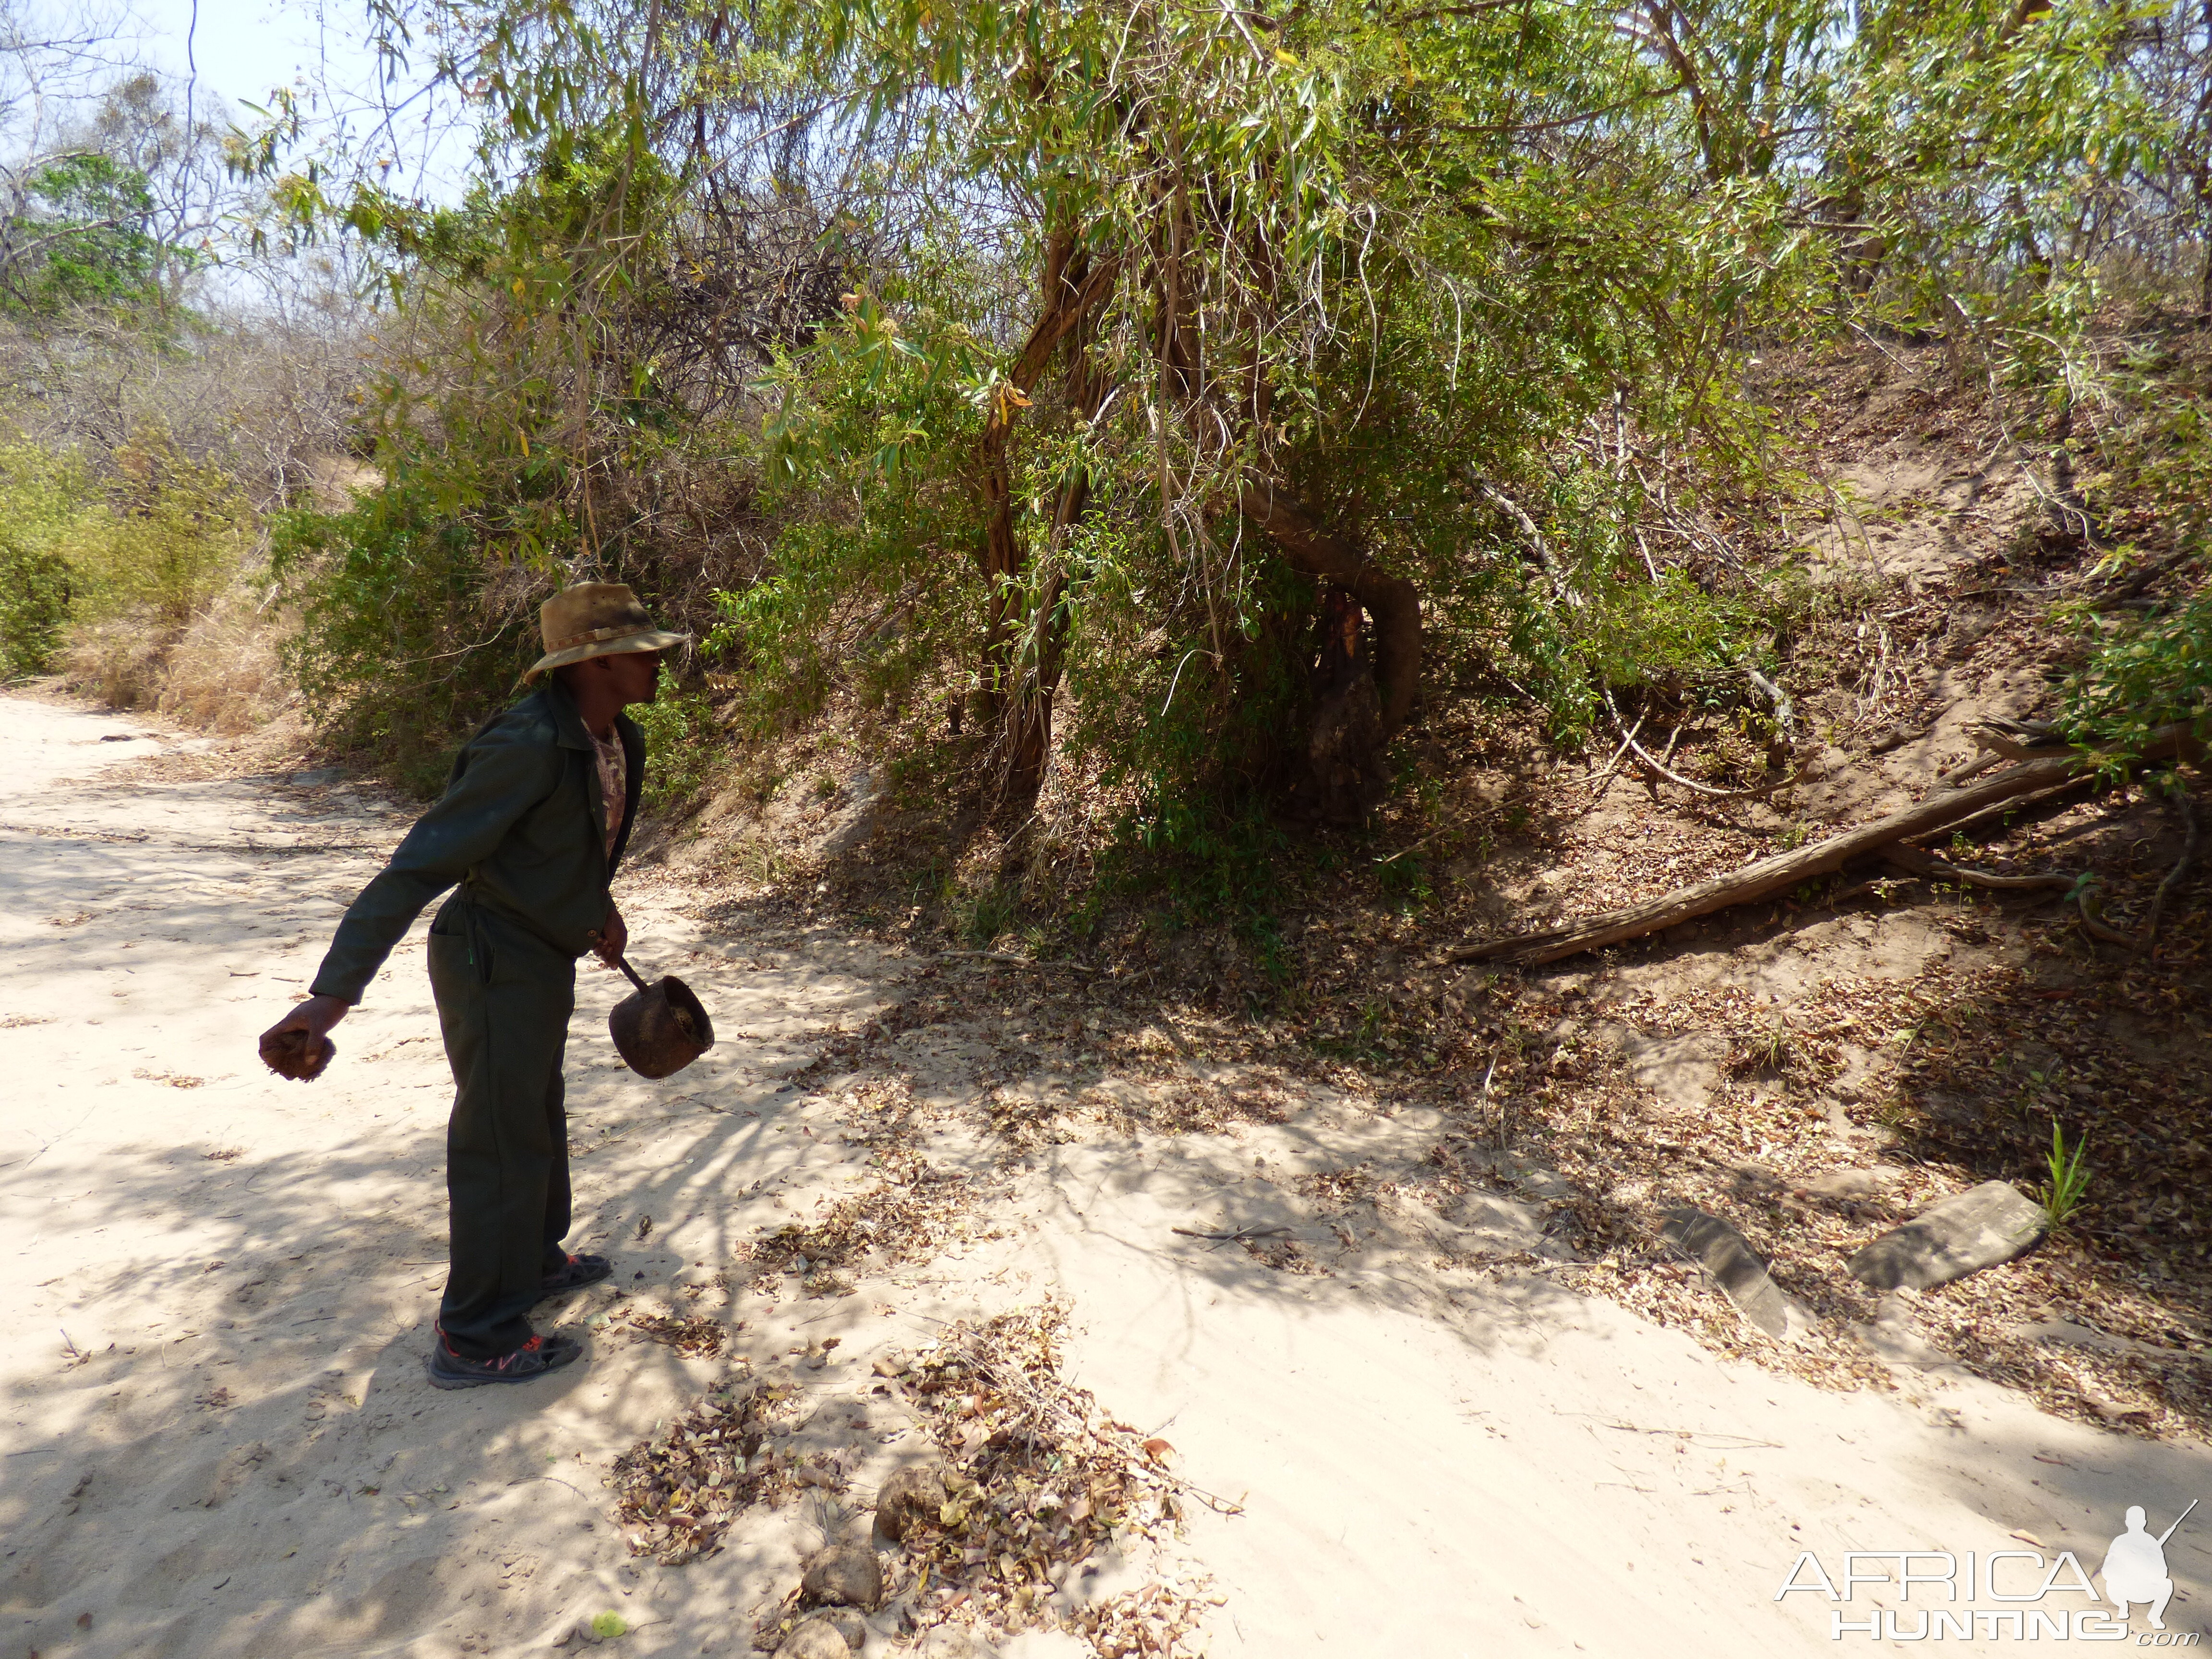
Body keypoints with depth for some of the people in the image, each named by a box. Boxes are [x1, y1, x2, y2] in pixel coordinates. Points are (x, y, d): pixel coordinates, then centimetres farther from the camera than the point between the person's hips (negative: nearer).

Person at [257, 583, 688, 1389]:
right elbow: (419, 865, -30)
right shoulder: (529, 744, -28)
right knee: (502, 1143, 2)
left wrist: (598, 906, 9)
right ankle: (477, 1339, 19)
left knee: (538, 1121, 24)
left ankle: (533, 1261, 46)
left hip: (544, 959, 9)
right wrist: (332, 993, -34)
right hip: (496, 964, -9)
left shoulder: (620, 742, 0)